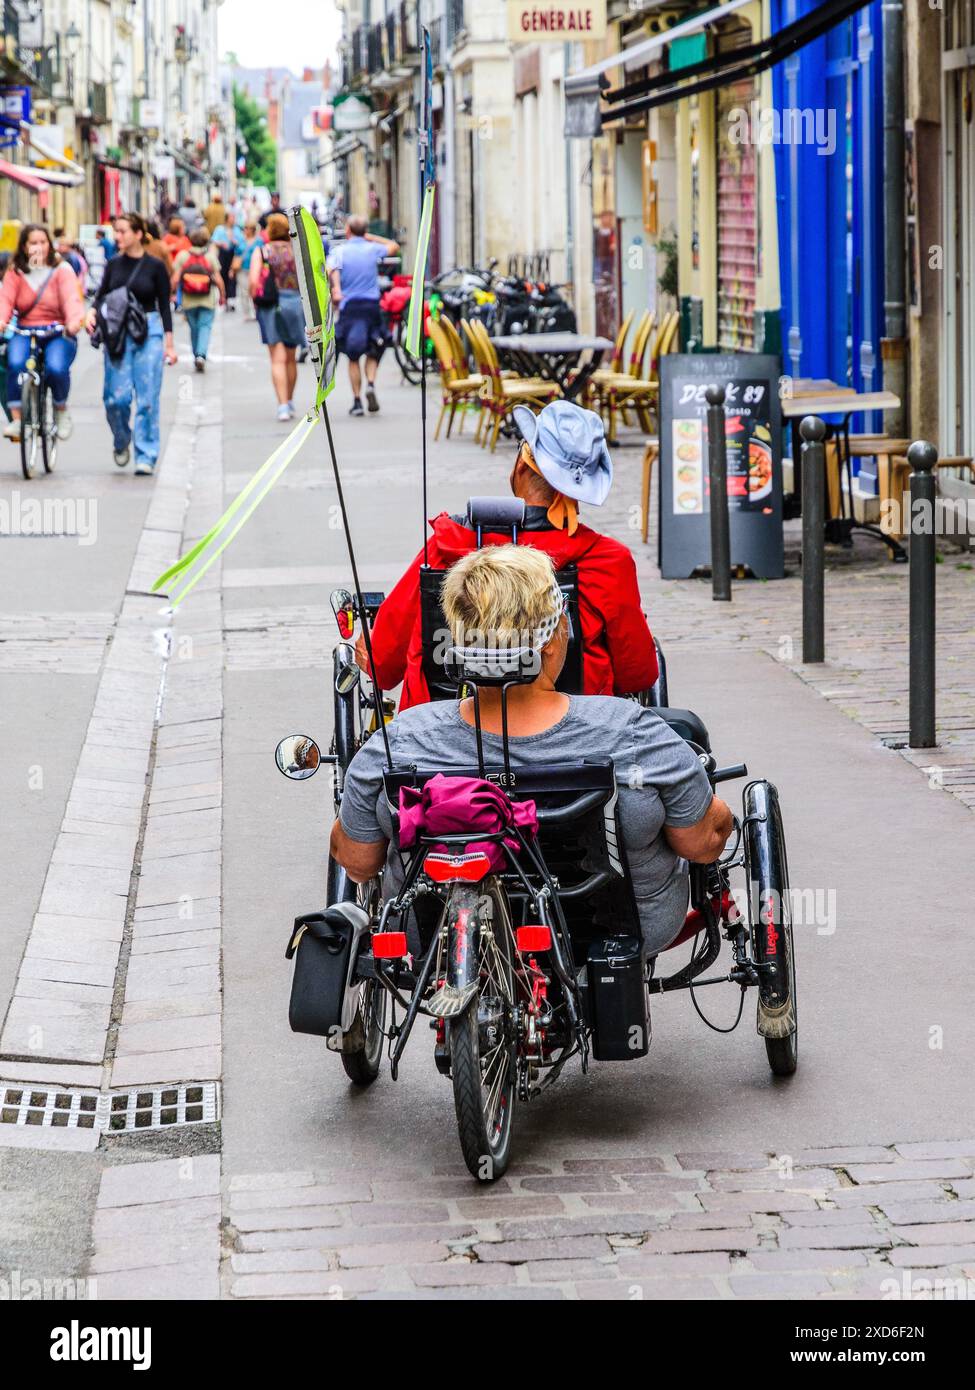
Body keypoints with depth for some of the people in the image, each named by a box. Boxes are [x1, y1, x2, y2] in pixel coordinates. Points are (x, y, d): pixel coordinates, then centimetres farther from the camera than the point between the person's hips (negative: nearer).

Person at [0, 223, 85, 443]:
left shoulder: (62, 270, 1)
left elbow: (71, 297, -14)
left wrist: (74, 320, -36)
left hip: (58, 333, -1)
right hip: (24, 332, 1)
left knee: (56, 367, -30)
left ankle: (62, 412, 1)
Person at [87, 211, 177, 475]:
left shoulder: (155, 266, 0)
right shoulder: (114, 265, 7)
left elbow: (164, 305, 3)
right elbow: (102, 295, 11)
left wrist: (169, 343, 1)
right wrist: (93, 313, -12)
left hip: (148, 333, -2)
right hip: (117, 334, 2)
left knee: (147, 398, -4)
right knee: (117, 396, -6)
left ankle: (145, 456, 3)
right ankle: (121, 441, 21)